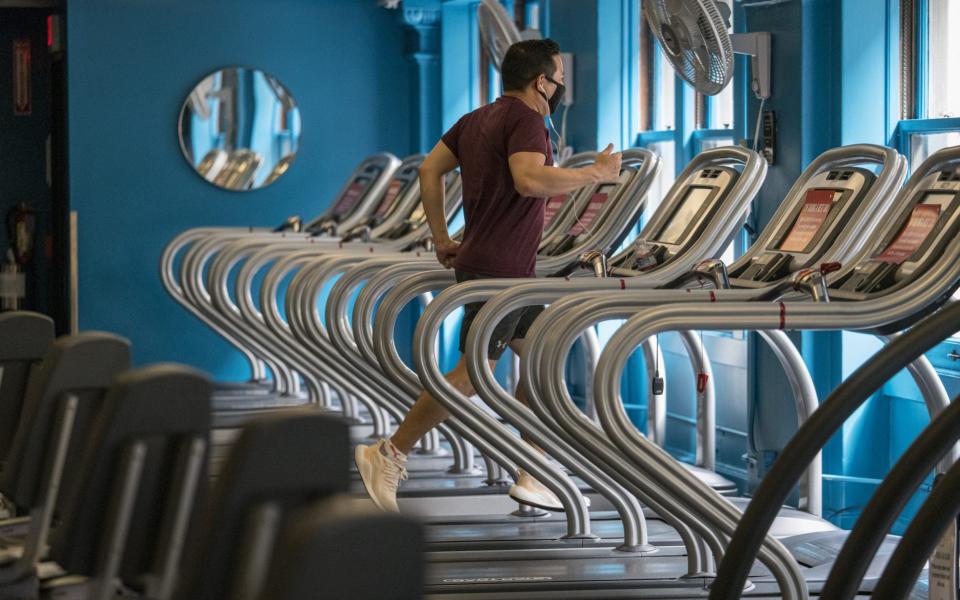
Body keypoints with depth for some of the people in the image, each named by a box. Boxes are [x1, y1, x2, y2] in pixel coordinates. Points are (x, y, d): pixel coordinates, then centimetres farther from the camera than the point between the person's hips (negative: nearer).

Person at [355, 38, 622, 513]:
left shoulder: (476, 119, 14)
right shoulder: (526, 120, -14)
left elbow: (430, 170, 14)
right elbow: (530, 179, -31)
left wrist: (441, 239, 16)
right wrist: (596, 173, -20)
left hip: (510, 269, 10)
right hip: (498, 271, -10)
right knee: (472, 374, -7)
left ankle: (533, 475, 12)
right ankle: (389, 456, -3)